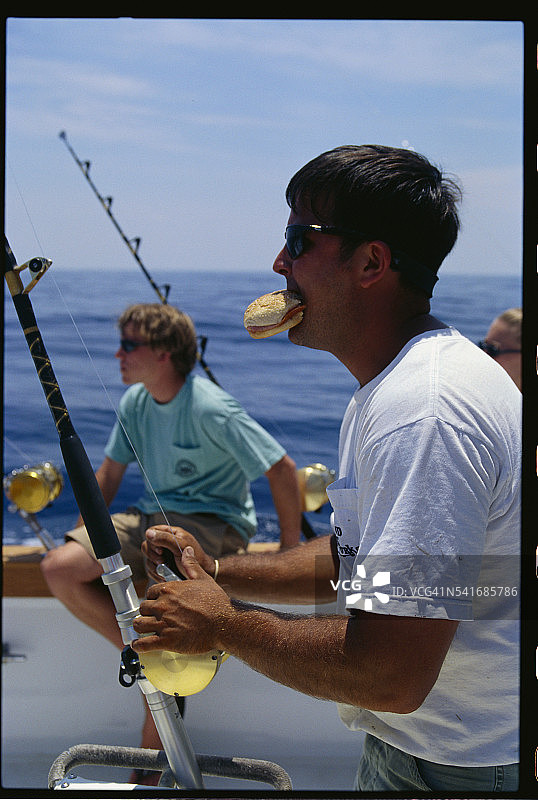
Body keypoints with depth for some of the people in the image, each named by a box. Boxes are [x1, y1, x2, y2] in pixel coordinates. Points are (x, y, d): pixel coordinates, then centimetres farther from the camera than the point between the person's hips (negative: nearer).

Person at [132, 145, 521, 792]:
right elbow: (350, 557, 18)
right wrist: (217, 572, 4)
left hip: (460, 771, -10)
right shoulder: (380, 393, 9)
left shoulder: (424, 412, -28)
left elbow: (390, 675, -33)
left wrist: (223, 624, -19)